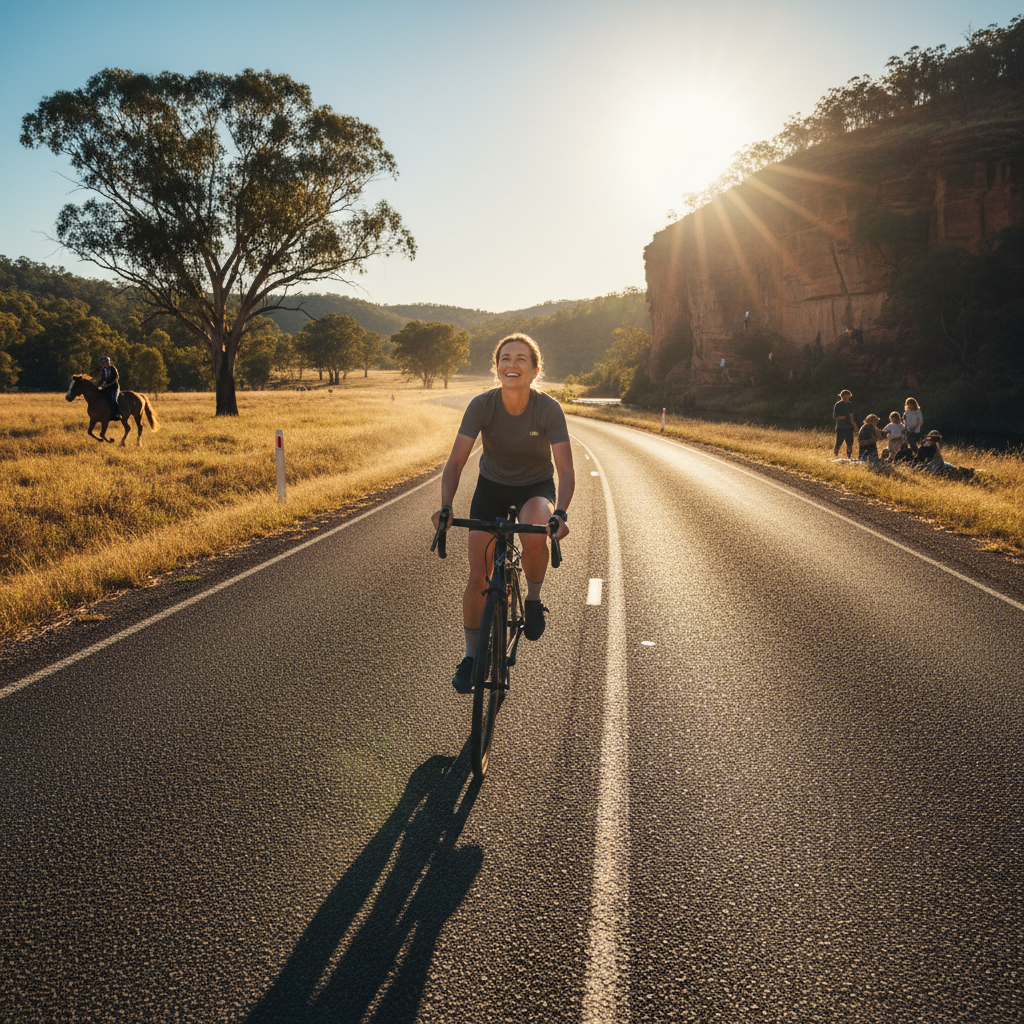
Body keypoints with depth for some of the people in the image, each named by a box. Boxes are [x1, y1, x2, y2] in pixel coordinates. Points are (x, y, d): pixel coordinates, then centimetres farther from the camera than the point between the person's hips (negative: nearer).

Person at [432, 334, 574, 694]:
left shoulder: (548, 408, -23)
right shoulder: (482, 405, -20)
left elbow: (566, 470, -26)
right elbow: (455, 461, -20)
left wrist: (560, 513, -44)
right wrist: (445, 507, -36)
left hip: (536, 488, -1)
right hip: (491, 487, 2)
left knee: (534, 536, -37)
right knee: (478, 576, -5)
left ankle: (533, 599, -6)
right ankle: (471, 656, 16)